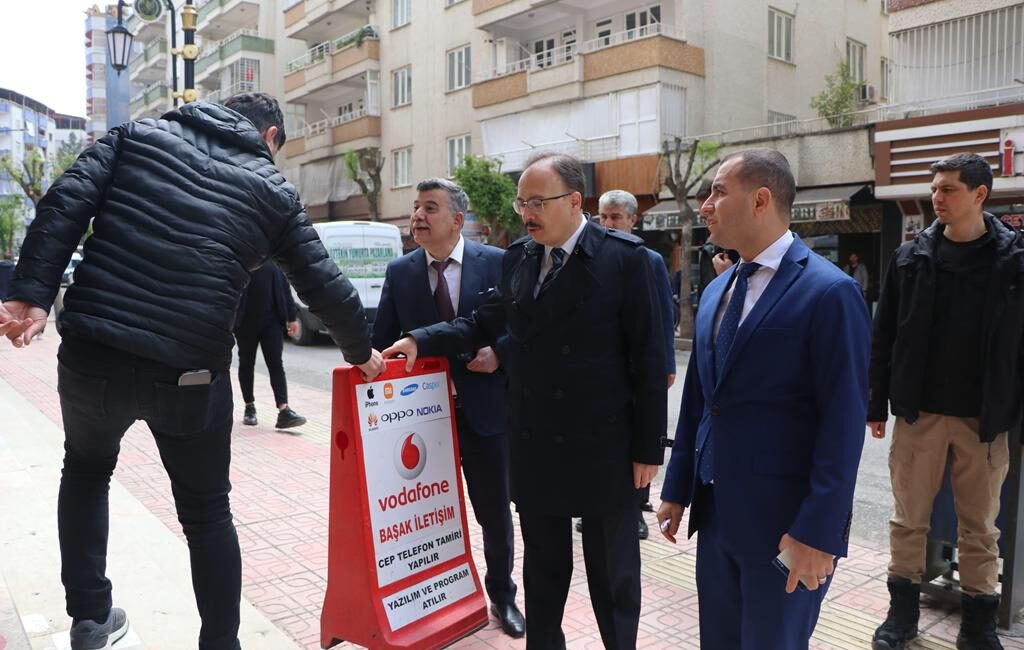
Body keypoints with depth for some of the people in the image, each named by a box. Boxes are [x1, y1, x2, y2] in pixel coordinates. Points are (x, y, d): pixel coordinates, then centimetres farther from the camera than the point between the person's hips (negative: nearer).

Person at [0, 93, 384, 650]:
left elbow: (65, 204, -2)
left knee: (86, 468, 30)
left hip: (93, 353, 2)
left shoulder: (140, 135, 12)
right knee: (207, 513, 17)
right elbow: (323, 284, 7)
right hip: (191, 373, -1)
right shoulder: (271, 188, 8)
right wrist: (361, 353, 21)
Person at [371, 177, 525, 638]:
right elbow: (382, 342, 4)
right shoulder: (399, 272, 1)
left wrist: (499, 352, -17)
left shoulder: (495, 262, -5)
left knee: (495, 512, 13)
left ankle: (502, 597, 36)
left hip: (484, 409, -1)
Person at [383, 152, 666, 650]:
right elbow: (484, 324, 9)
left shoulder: (624, 257, -11)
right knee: (542, 567, 19)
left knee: (612, 572, 13)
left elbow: (648, 358, -10)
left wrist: (648, 446, -10)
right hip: (533, 445, 4)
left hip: (602, 446, -4)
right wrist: (421, 341, -7)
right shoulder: (517, 257, 4)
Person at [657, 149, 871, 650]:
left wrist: (817, 532, -18)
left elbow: (843, 423, -17)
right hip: (715, 512, 7)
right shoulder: (716, 290, 9)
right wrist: (677, 489, 11)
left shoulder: (829, 292, -14)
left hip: (785, 521, -7)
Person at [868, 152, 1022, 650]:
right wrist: (877, 404, 3)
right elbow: (884, 338, 4)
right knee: (908, 520, 9)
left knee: (980, 526, 11)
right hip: (919, 413, 1)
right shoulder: (910, 258, 1)